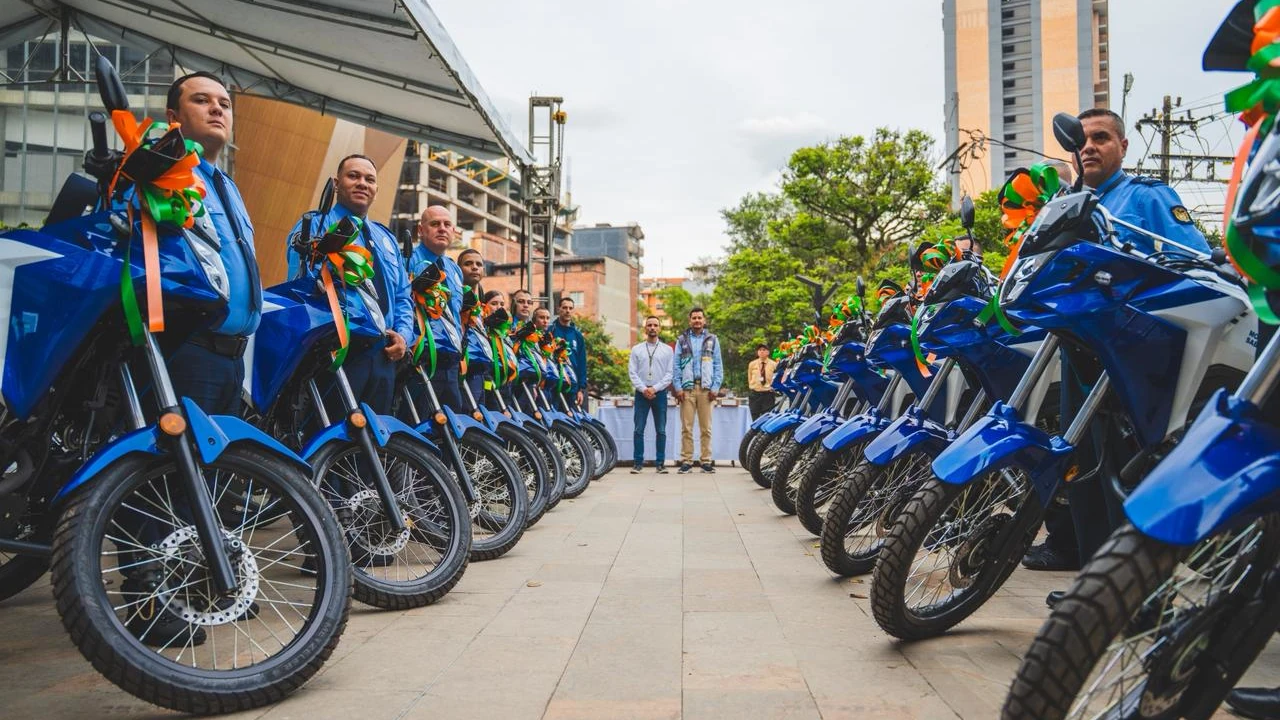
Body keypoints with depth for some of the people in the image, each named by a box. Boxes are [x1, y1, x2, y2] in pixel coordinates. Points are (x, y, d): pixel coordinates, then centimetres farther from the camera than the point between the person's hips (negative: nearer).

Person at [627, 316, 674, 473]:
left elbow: (669, 374, 1)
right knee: (639, 430, -1)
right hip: (641, 393, 0)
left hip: (660, 393, 0)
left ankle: (660, 463, 7)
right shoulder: (636, 349, 9)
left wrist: (655, 388, -10)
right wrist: (643, 389, -10)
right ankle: (638, 462, 4)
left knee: (661, 430, 1)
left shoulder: (667, 350, 7)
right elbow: (632, 372, 2)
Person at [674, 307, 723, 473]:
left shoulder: (712, 340, 12)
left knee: (706, 428, 0)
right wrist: (678, 388, -2)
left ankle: (706, 461, 5)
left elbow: (718, 365, 9)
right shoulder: (682, 340, 11)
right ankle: (686, 460, 2)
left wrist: (715, 387, -1)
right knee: (686, 427, -2)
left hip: (706, 388, 0)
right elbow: (676, 365, 8)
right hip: (687, 388, 0)